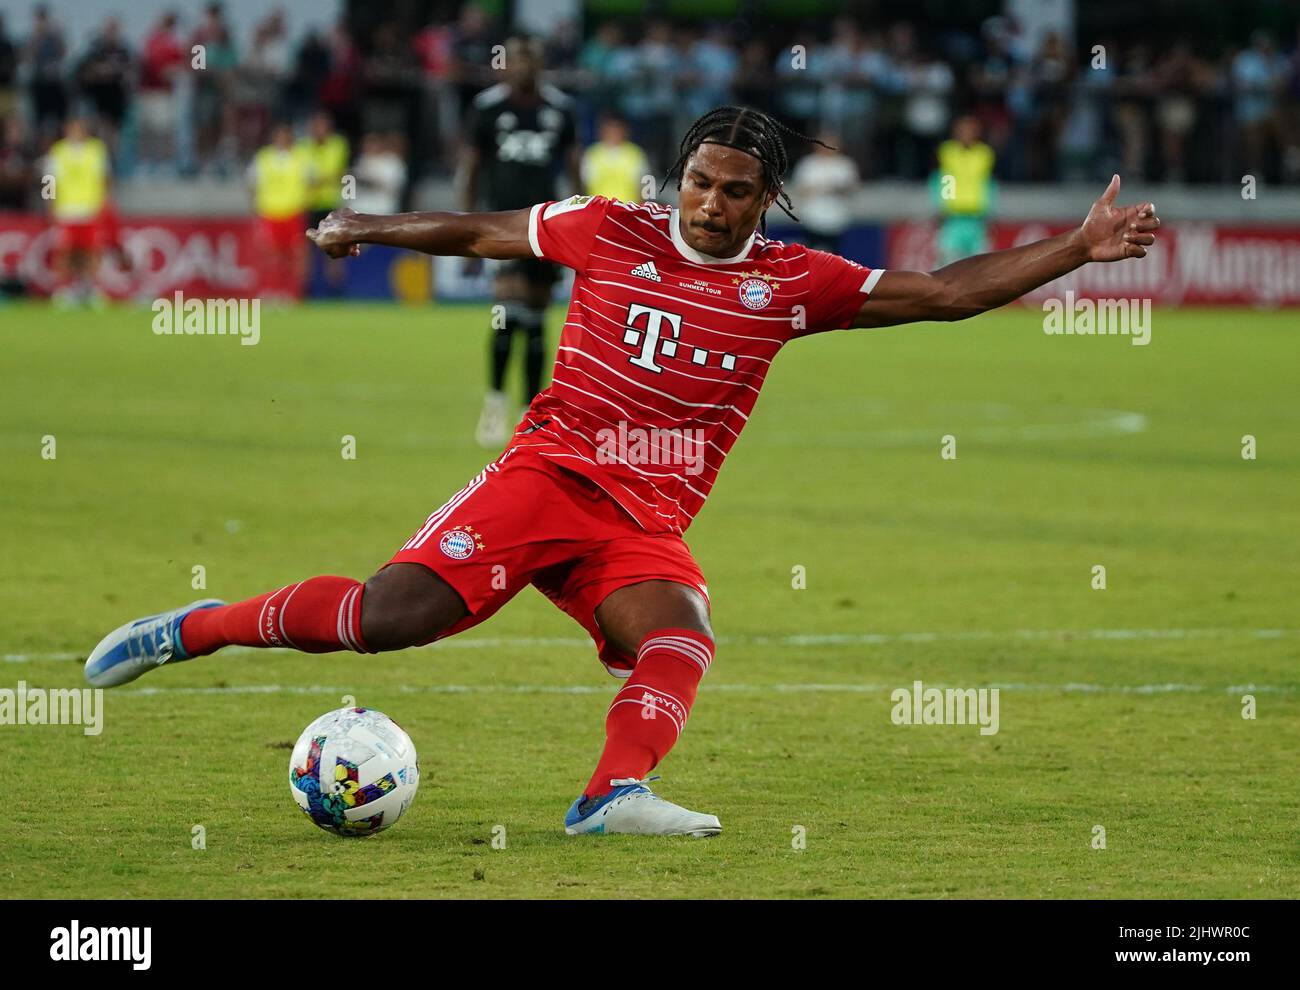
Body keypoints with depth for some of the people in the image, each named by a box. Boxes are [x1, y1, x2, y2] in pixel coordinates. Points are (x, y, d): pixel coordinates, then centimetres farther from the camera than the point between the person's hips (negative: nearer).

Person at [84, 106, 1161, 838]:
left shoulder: (793, 282, 6)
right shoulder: (611, 232, 4)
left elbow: (944, 292, 6)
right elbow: (489, 231, 20)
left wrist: (1077, 249, -1)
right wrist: (372, 228, 25)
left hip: (647, 526, 2)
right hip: (548, 473, -2)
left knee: (681, 636, -31)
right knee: (393, 614, -19)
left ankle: (616, 794, -49)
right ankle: (195, 629, -3)